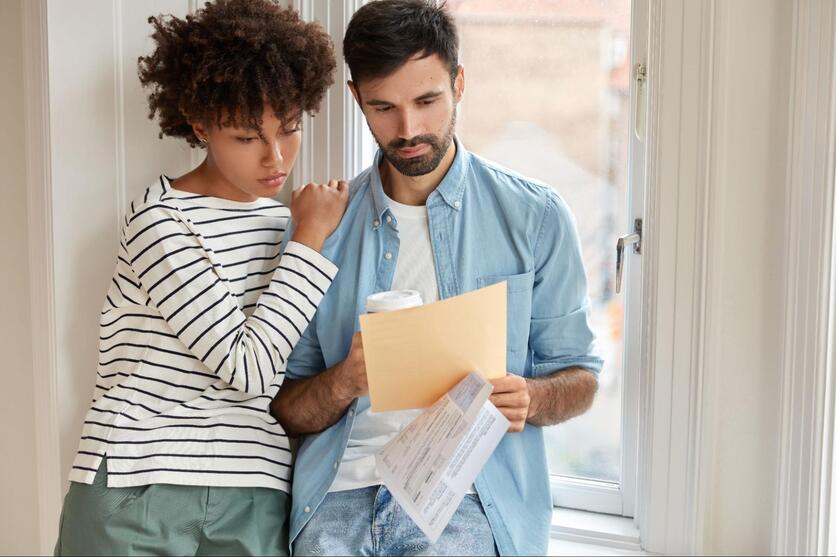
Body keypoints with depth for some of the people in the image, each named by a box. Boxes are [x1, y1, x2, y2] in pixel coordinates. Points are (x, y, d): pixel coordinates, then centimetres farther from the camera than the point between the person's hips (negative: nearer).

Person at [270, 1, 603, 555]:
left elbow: (578, 378, 10)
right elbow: (288, 410, 10)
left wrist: (528, 398, -13)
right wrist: (343, 382, -12)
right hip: (342, 490, 2)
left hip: (469, 493, -1)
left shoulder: (535, 216, 4)